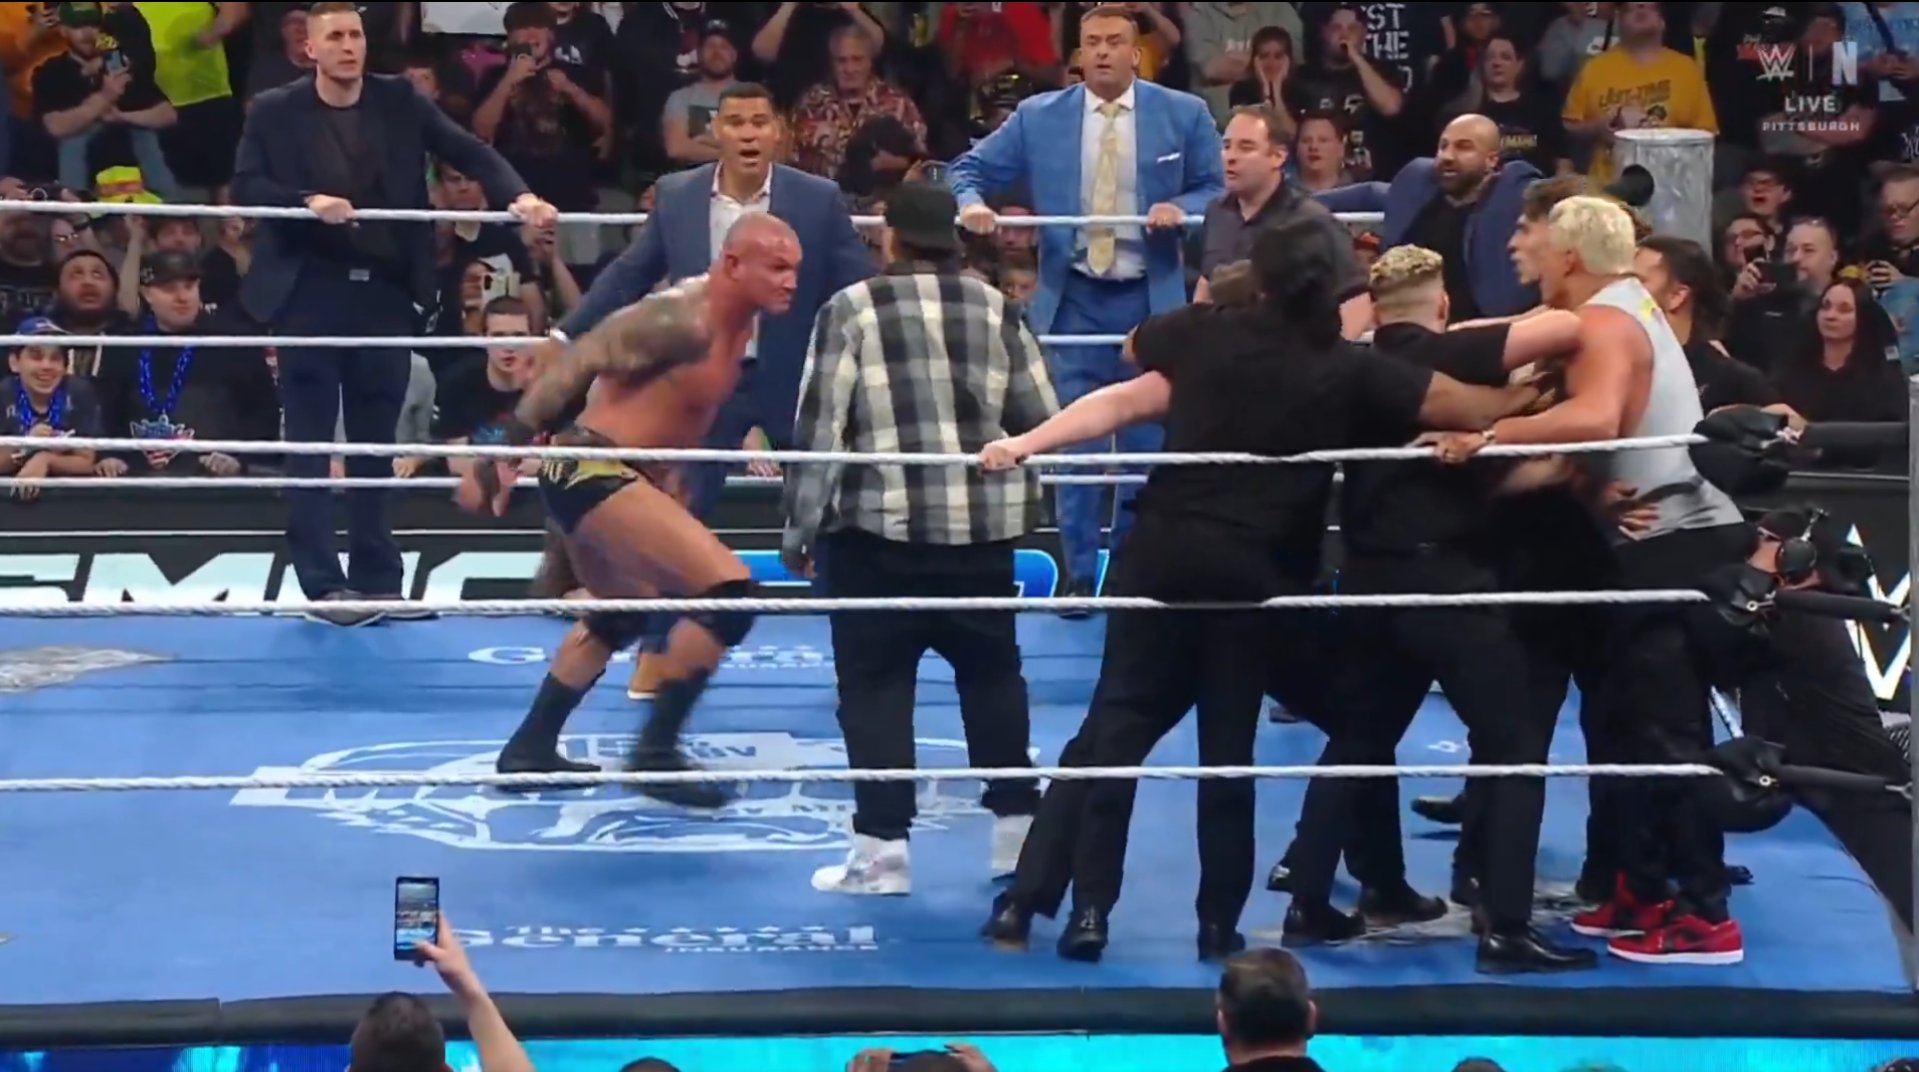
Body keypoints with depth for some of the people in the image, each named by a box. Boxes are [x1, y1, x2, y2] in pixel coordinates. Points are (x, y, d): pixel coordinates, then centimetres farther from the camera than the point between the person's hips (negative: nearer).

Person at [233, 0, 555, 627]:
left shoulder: (399, 100, 4)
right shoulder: (275, 112, -1)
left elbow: (468, 152, -3)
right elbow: (245, 187, -7)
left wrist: (517, 196, -19)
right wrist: (308, 201, -23)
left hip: (384, 293, 2)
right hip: (310, 294, -2)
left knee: (375, 444, 9)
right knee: (310, 442, 0)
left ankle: (376, 579, 15)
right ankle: (323, 583, 3)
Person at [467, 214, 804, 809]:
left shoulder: (737, 325, 10)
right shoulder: (680, 319, -19)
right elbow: (575, 364, -21)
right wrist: (506, 451, -23)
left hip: (601, 477, 11)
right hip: (591, 472, -11)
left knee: (621, 616, 31)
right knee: (729, 590, -19)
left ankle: (531, 747, 42)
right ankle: (656, 751, -10)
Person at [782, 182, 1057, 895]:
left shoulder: (852, 309, -2)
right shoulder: (994, 308, 8)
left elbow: (819, 426, -7)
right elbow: (1041, 417, 8)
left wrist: (800, 528, 0)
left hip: (880, 524, -3)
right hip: (983, 522, 3)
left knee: (874, 682, 4)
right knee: (992, 671, 17)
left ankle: (883, 849, 0)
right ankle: (1017, 827, 22)